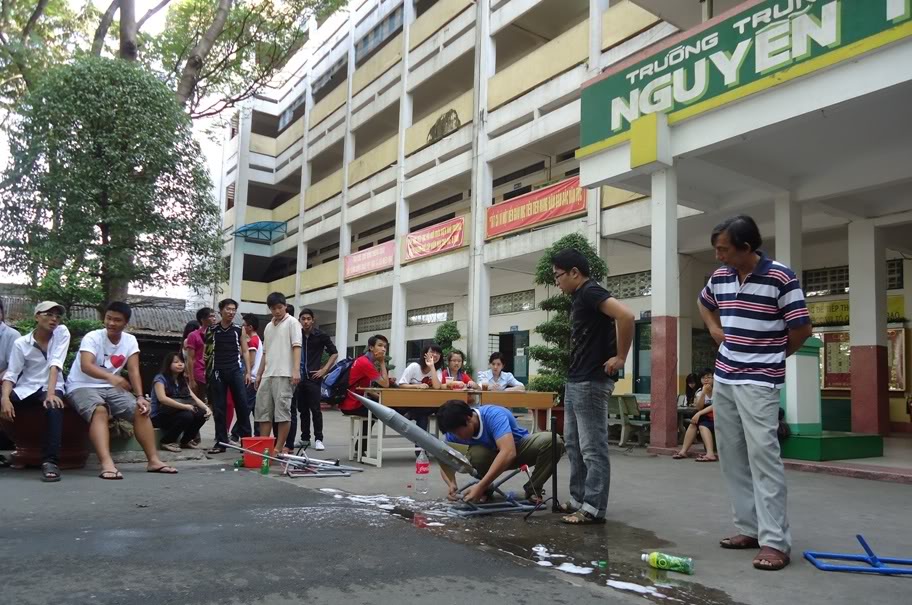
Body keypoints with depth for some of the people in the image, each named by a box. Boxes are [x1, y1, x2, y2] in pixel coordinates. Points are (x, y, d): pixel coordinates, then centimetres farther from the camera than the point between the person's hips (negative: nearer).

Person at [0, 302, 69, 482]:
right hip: (25, 389, 2)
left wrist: (50, 392, -28)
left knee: (54, 406, -36)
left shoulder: (62, 332, -4)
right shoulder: (20, 343, -1)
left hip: (50, 386, -2)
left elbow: (55, 364, -14)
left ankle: (50, 461, -38)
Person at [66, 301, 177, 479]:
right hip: (82, 387, -5)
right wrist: (110, 377, -52)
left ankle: (154, 460, -15)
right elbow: (85, 366, -33)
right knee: (100, 411, -35)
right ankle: (107, 464, -49)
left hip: (111, 388, 5)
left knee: (140, 410, -15)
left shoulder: (130, 340, 0)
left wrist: (140, 397, -23)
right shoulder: (92, 337, -15)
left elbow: (134, 371, -8)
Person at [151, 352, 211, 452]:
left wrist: (206, 408, -19)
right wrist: (185, 406, -34)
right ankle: (167, 442, -11)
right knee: (186, 416, -32)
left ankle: (185, 441, 6)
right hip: (159, 417, -6)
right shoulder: (160, 378, -12)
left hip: (175, 413, 7)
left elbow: (195, 398, 1)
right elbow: (162, 398, -29)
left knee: (201, 414, -16)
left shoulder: (182, 380, 9)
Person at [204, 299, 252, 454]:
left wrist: (248, 372, 1)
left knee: (242, 405, -4)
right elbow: (205, 351, 11)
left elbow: (245, 351, 9)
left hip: (236, 371, 0)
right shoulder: (211, 330, 7)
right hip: (217, 372, 0)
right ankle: (221, 442, 8)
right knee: (218, 408, 2)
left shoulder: (239, 330, 8)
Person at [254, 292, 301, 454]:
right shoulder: (268, 326, 19)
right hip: (267, 375, 7)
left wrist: (296, 370, -20)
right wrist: (259, 374, 19)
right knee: (263, 410, 7)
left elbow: (296, 347, -9)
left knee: (282, 410, -6)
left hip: (284, 374, -7)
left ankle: (279, 448, -2)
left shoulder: (292, 322, 0)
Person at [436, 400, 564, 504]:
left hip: (518, 446, -2)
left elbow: (508, 453, -49)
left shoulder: (494, 416, -37)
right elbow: (445, 462, -13)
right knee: (475, 454, -34)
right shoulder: (455, 430, -21)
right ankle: (486, 490, -4)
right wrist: (451, 484, -35)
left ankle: (532, 490, -12)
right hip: (492, 454, 2)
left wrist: (480, 487, -53)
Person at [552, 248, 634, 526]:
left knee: (593, 448, -4)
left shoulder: (591, 292, -15)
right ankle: (578, 500, 24)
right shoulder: (579, 296, 15)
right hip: (575, 380, 11)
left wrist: (620, 357, -21)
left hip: (591, 382, -11)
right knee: (574, 445, 15)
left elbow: (625, 316, -29)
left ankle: (593, 508, 3)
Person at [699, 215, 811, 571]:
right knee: (732, 457, 9)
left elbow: (801, 329, -8)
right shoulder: (719, 277, 6)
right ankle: (749, 528, 20)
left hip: (759, 382, -7)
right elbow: (704, 304, 29)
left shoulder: (781, 277, -13)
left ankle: (775, 541, -5)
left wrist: (771, 356, 5)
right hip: (724, 379, 7)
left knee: (763, 456, -11)